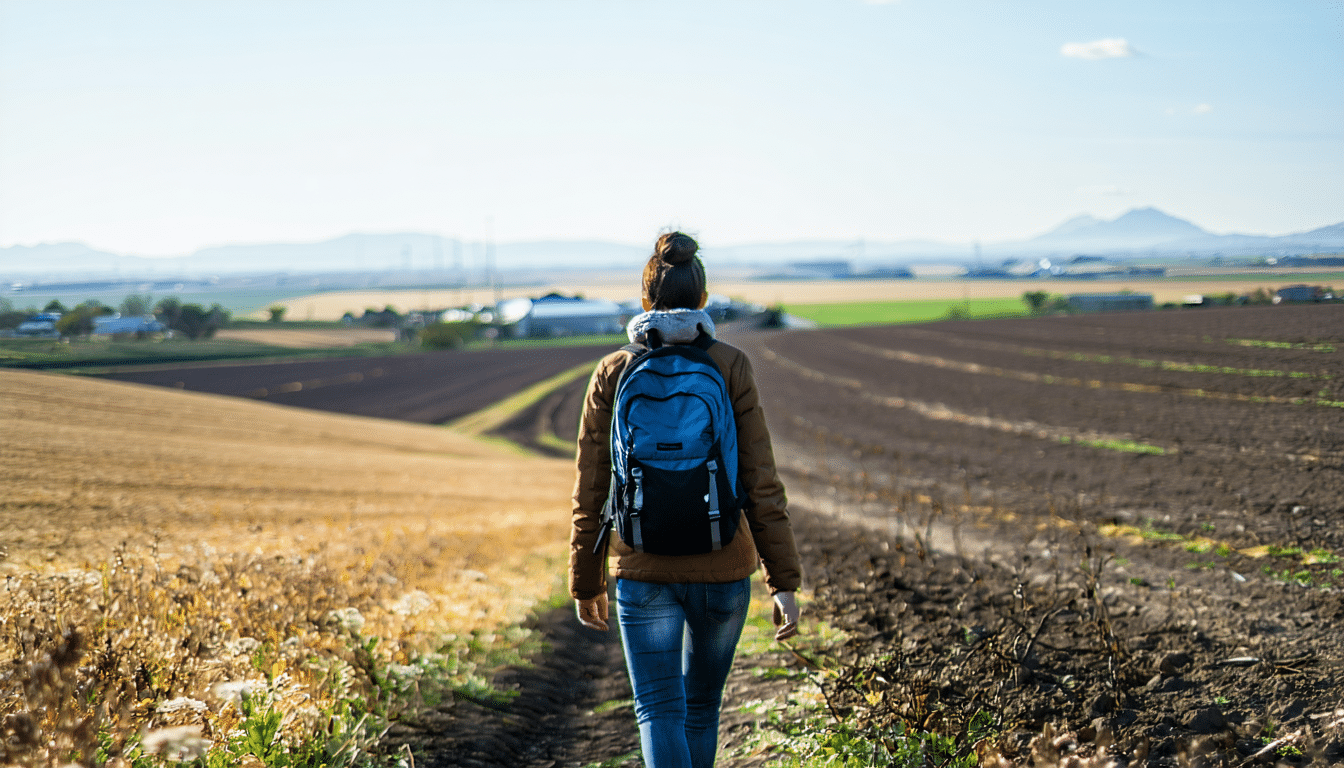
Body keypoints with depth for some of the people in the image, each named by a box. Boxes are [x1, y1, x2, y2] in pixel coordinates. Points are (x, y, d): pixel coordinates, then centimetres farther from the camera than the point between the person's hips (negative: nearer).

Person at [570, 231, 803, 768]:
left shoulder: (613, 374, -2)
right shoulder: (729, 367, -4)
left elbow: (591, 489, 1)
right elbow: (760, 481, -7)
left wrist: (586, 583, 12)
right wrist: (785, 582, -4)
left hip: (644, 571, -1)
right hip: (723, 569, 1)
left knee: (660, 714, -2)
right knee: (701, 707, 20)